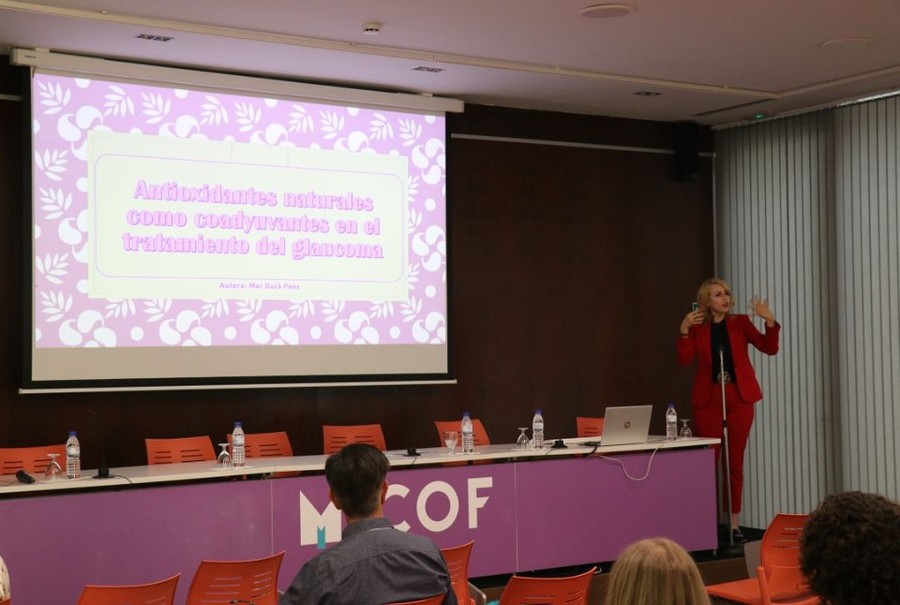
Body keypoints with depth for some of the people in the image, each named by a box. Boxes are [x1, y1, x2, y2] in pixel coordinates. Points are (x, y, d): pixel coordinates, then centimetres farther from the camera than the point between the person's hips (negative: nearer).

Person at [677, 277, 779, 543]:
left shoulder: (740, 322, 6)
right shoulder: (696, 327, 3)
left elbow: (770, 348, -2)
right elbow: (684, 360, -11)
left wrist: (769, 321, -16)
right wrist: (684, 330, -23)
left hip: (739, 398, 1)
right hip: (708, 400, -1)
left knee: (735, 463, 4)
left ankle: (734, 524, 11)